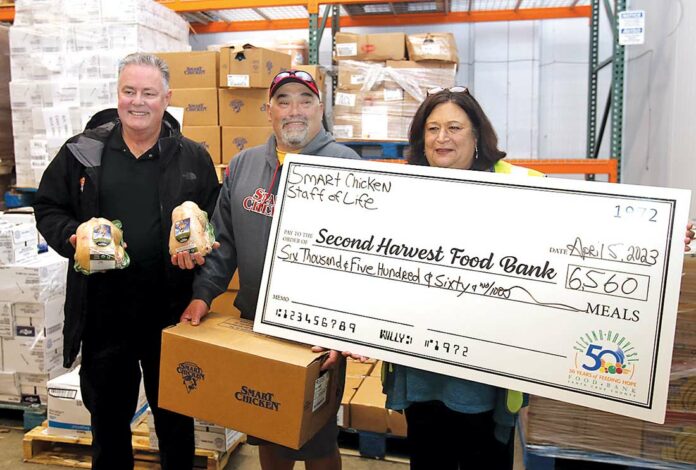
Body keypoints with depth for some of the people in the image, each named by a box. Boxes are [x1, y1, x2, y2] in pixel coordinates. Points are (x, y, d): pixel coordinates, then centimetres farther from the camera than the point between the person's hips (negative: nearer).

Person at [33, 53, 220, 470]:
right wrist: (72, 237, -10)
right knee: (108, 413, 19)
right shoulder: (81, 152, 3)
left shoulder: (193, 158, 2)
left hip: (171, 311, 0)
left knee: (175, 413, 17)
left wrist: (199, 248, -14)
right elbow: (48, 209, 9)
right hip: (102, 311, 1)